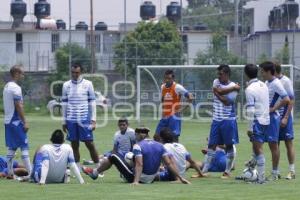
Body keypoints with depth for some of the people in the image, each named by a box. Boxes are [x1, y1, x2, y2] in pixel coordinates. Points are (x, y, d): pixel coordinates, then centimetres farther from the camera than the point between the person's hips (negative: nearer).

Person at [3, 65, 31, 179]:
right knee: (24, 146, -7)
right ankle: (30, 172, -9)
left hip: (7, 121, 9)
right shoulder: (16, 88, -15)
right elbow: (18, 106, -19)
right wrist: (25, 122, -16)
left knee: (11, 147, 11)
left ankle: (10, 172, 10)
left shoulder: (6, 87, 14)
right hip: (16, 121, -9)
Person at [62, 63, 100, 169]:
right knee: (74, 145, 5)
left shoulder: (87, 84, 1)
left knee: (89, 144, -4)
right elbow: (64, 104, 13)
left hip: (84, 120, -3)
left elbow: (92, 103, 2)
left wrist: (93, 120, -4)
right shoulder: (66, 85, 8)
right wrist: (64, 121, 11)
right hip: (71, 120, 3)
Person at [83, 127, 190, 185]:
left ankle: (95, 172, 31)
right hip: (150, 180, 6)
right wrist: (180, 178, -4)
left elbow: (139, 165, -26)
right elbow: (169, 163, -6)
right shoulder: (159, 146, 0)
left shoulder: (138, 146, -15)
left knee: (113, 157, 10)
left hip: (134, 177, -6)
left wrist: (136, 181, -33)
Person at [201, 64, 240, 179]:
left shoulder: (233, 86, -6)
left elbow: (227, 101, -17)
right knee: (212, 145, 6)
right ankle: (204, 170, 9)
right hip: (216, 119, 5)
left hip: (228, 120, -5)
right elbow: (219, 90, -14)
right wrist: (233, 88, -13)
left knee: (229, 145, 1)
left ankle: (227, 172, 8)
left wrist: (217, 93, -9)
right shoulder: (216, 82, 8)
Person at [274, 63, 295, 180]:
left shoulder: (286, 81, -9)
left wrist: (285, 118, -17)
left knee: (288, 143, -1)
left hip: (284, 117, -6)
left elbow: (291, 100, -12)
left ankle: (292, 171, 3)